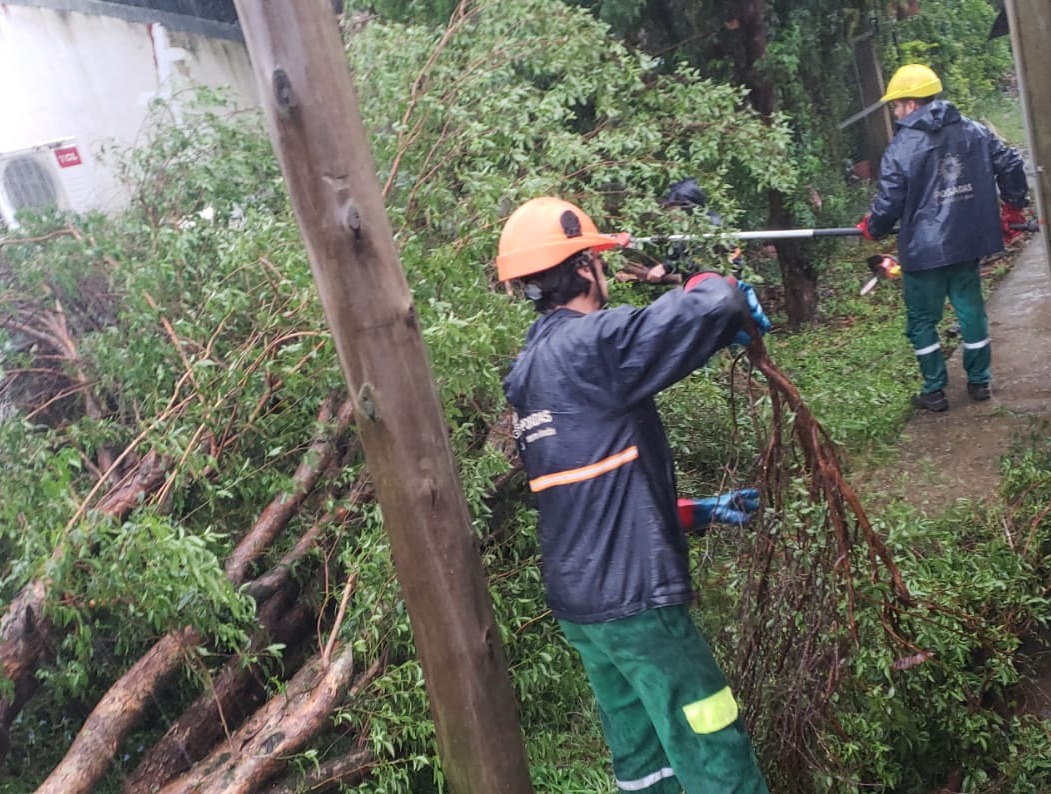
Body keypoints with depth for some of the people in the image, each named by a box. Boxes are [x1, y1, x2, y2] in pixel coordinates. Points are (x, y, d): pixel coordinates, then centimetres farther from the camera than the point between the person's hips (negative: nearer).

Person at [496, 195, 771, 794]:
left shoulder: (527, 375, 11)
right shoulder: (592, 343, -17)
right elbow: (711, 308, -27)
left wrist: (701, 512, 16)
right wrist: (716, 285, -1)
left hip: (575, 599, 9)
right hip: (633, 600, -9)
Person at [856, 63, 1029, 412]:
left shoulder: (901, 147, -12)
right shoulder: (974, 131, 4)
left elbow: (889, 203, -12)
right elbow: (1010, 165, 5)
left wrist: (871, 228, 8)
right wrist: (1012, 210, 17)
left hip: (924, 249, -5)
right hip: (967, 241, 5)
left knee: (921, 320, 8)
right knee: (970, 308, 17)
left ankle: (935, 391, 12)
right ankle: (979, 381, 26)